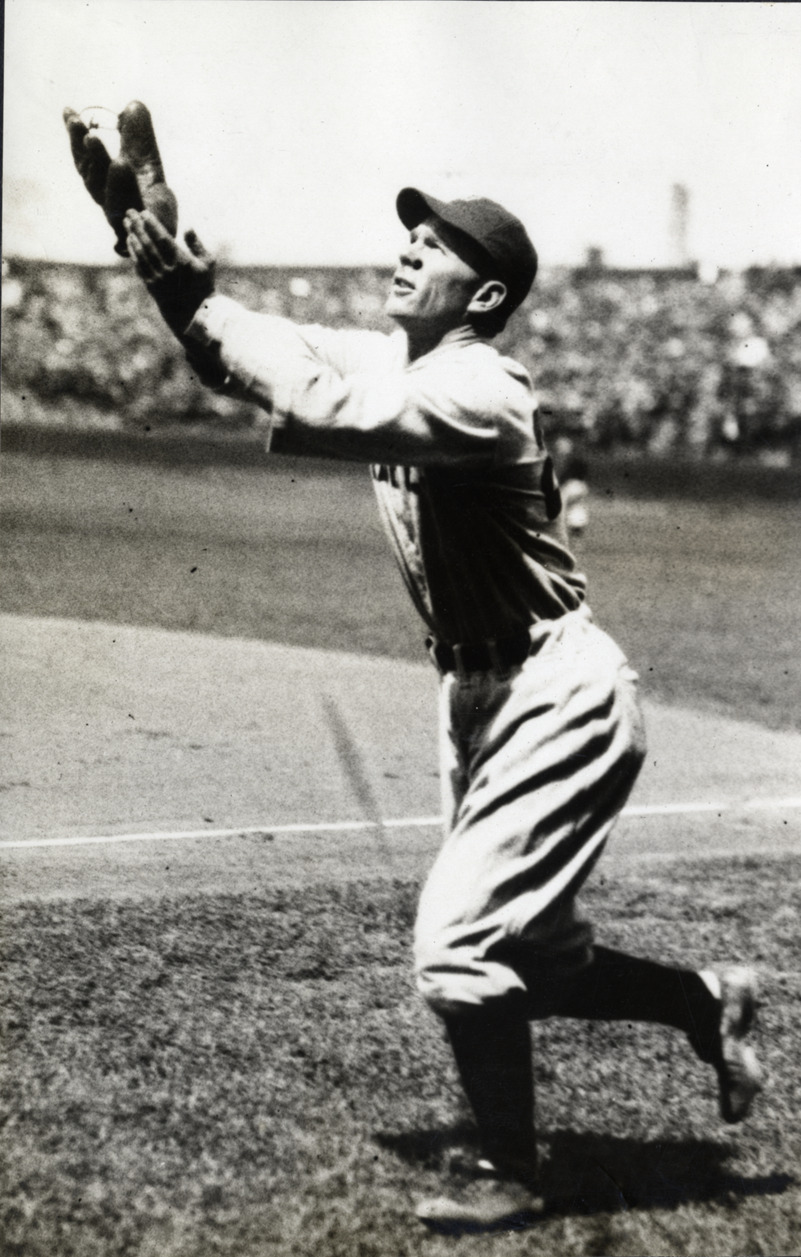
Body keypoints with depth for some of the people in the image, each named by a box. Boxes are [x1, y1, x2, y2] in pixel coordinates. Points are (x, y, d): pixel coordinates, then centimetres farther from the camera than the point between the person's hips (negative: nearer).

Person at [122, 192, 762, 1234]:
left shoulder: (481, 394, -23)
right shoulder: (389, 362, 4)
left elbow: (324, 409, -36)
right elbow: (269, 357, -5)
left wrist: (201, 301, -31)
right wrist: (172, 274, -21)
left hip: (559, 701, -9)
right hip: (478, 698, 9)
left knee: (457, 942, -10)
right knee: (537, 963, 16)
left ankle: (508, 1178, 9)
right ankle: (710, 1003, 40)